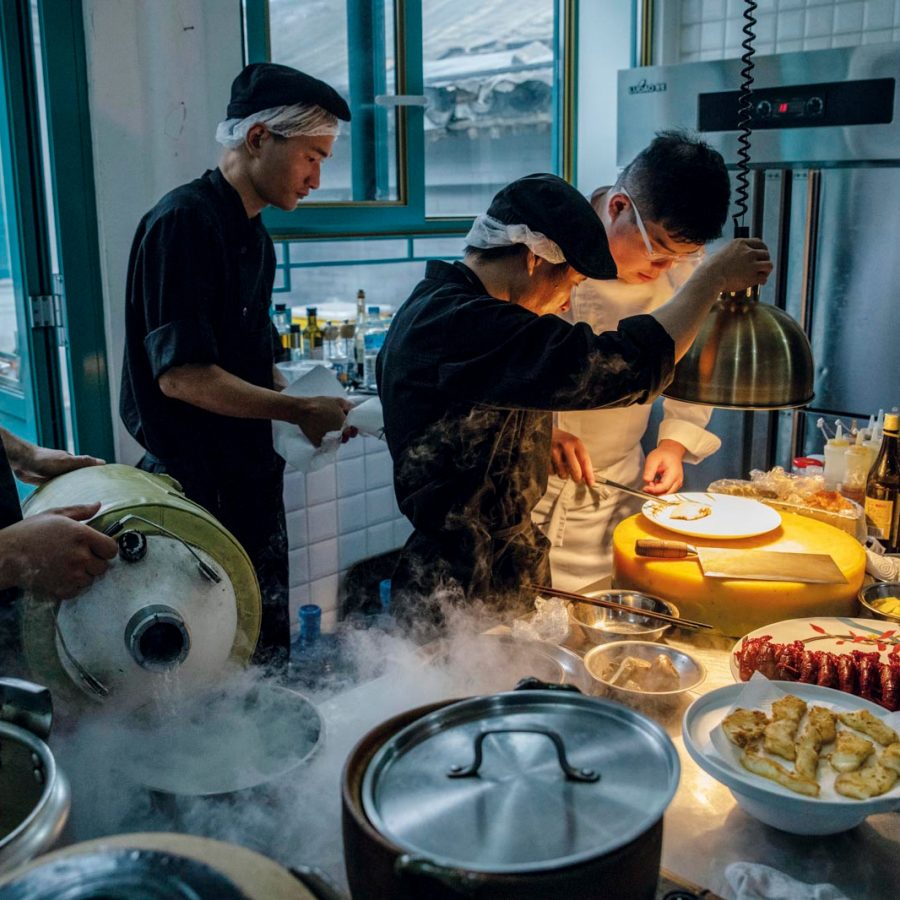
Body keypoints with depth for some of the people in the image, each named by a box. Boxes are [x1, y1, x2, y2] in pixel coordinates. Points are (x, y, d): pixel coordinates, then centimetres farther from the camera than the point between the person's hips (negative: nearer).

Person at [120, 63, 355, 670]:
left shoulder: (256, 236, 14)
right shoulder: (184, 222, -15)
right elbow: (181, 374, -23)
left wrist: (313, 412, 4)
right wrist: (298, 410, -19)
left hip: (252, 478, 9)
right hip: (199, 488, -9)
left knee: (267, 655, 17)